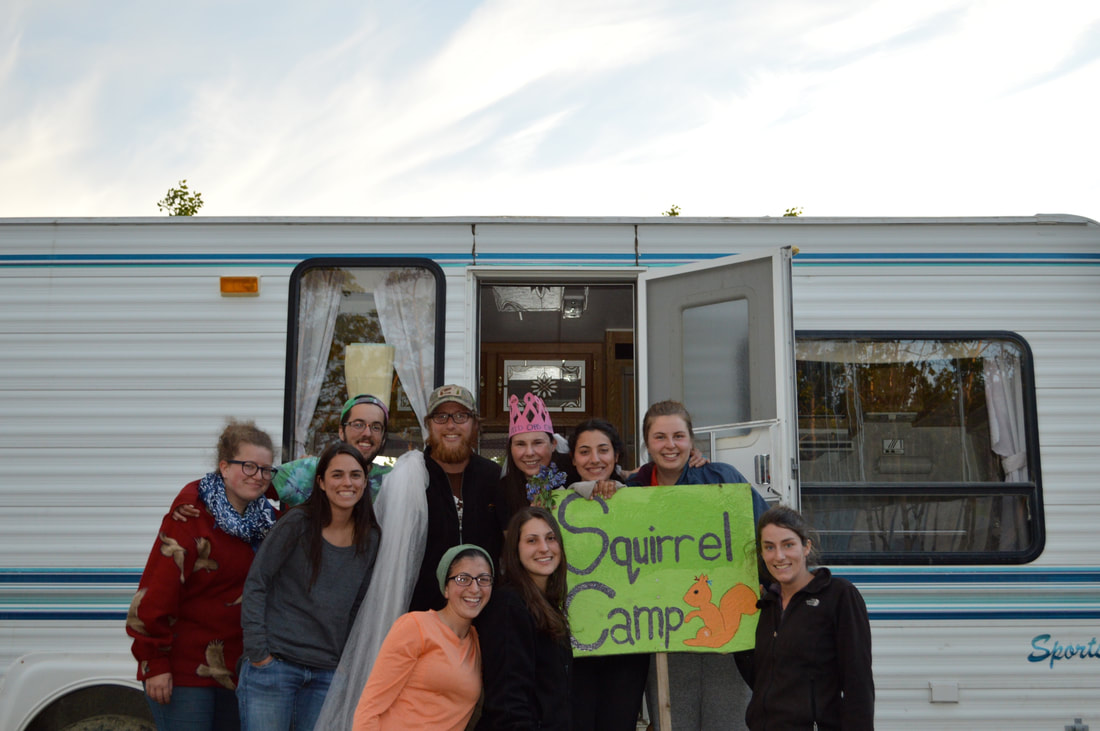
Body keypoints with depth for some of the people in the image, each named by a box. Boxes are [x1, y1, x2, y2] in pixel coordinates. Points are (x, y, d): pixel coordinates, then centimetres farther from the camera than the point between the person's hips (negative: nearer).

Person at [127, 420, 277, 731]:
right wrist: (155, 664, -17)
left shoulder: (264, 518, 6)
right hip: (184, 670, -7)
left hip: (234, 667, 7)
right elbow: (156, 590, -17)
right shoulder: (193, 513, -14)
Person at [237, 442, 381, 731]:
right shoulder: (297, 523, -8)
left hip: (326, 674, 4)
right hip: (273, 664, -4)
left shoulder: (370, 540, 5)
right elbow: (255, 585, -7)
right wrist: (257, 652, -10)